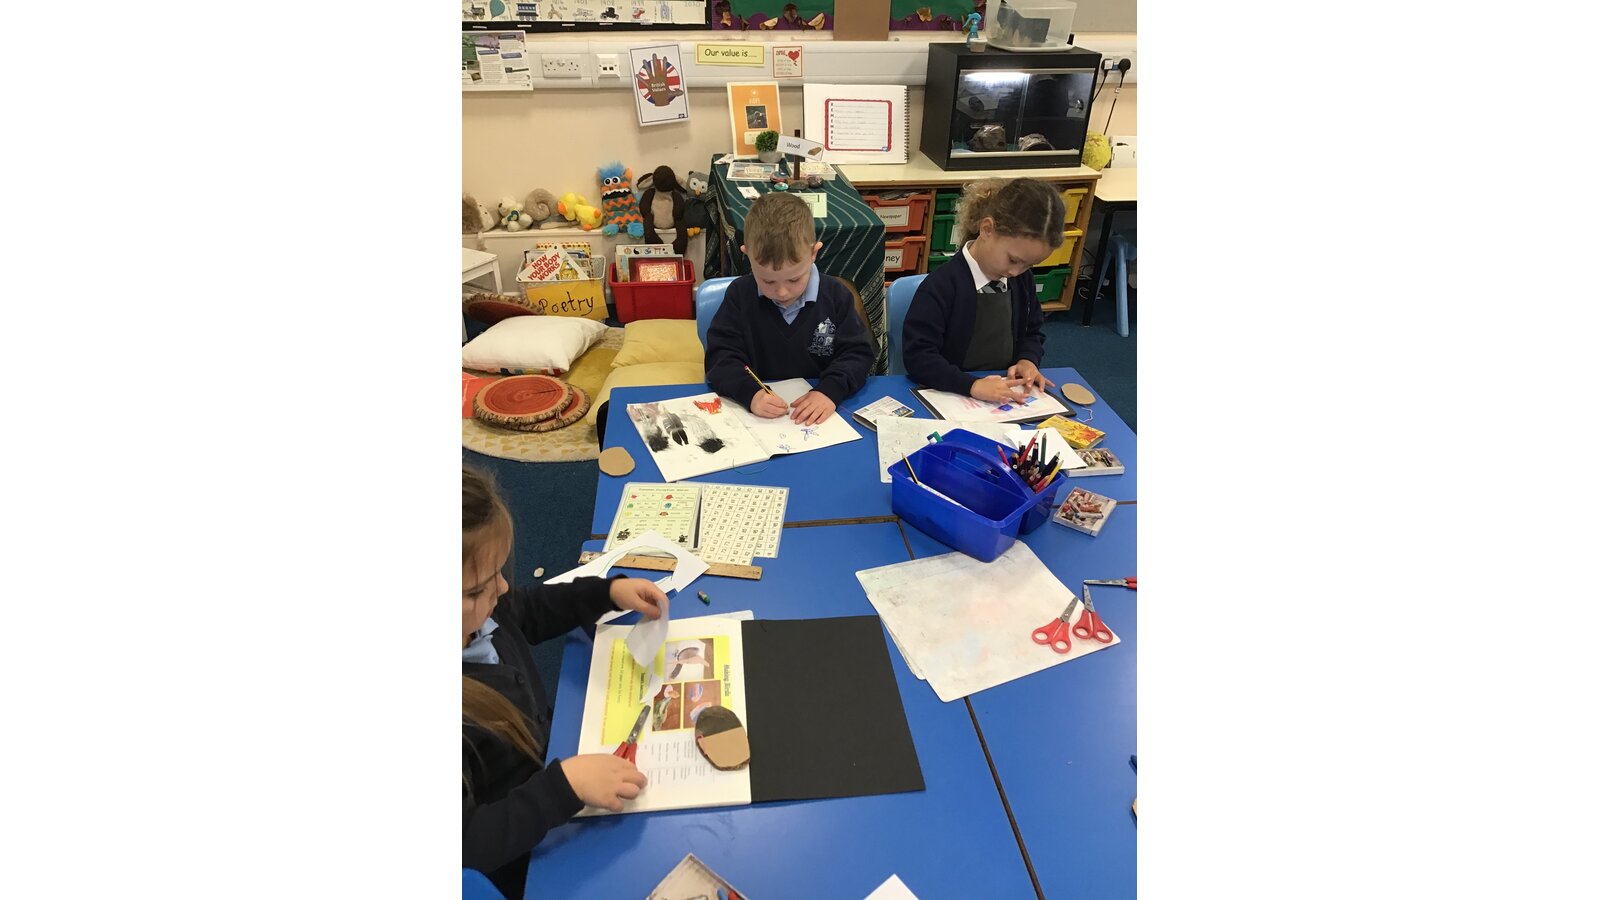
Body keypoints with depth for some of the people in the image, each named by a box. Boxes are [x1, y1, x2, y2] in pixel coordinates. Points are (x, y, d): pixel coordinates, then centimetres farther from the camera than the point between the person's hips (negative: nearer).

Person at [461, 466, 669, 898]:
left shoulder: (476, 610, -16)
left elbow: (528, 611, 9)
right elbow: (467, 842, -31)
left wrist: (609, 591, -3)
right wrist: (566, 785, -37)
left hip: (552, 749, 7)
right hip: (516, 862, -6)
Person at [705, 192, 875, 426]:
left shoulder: (835, 295, -1)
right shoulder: (740, 294, -2)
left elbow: (857, 353, -1)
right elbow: (720, 357, -7)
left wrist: (831, 390, -21)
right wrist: (750, 393, -27)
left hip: (820, 416, 1)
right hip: (756, 416, 0)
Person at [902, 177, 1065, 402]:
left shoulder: (1022, 279, 3)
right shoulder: (941, 286, -17)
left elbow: (1033, 331, 17)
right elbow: (917, 356, -21)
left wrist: (1027, 360, -4)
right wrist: (972, 385, -30)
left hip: (1006, 397, 5)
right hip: (950, 398, -5)